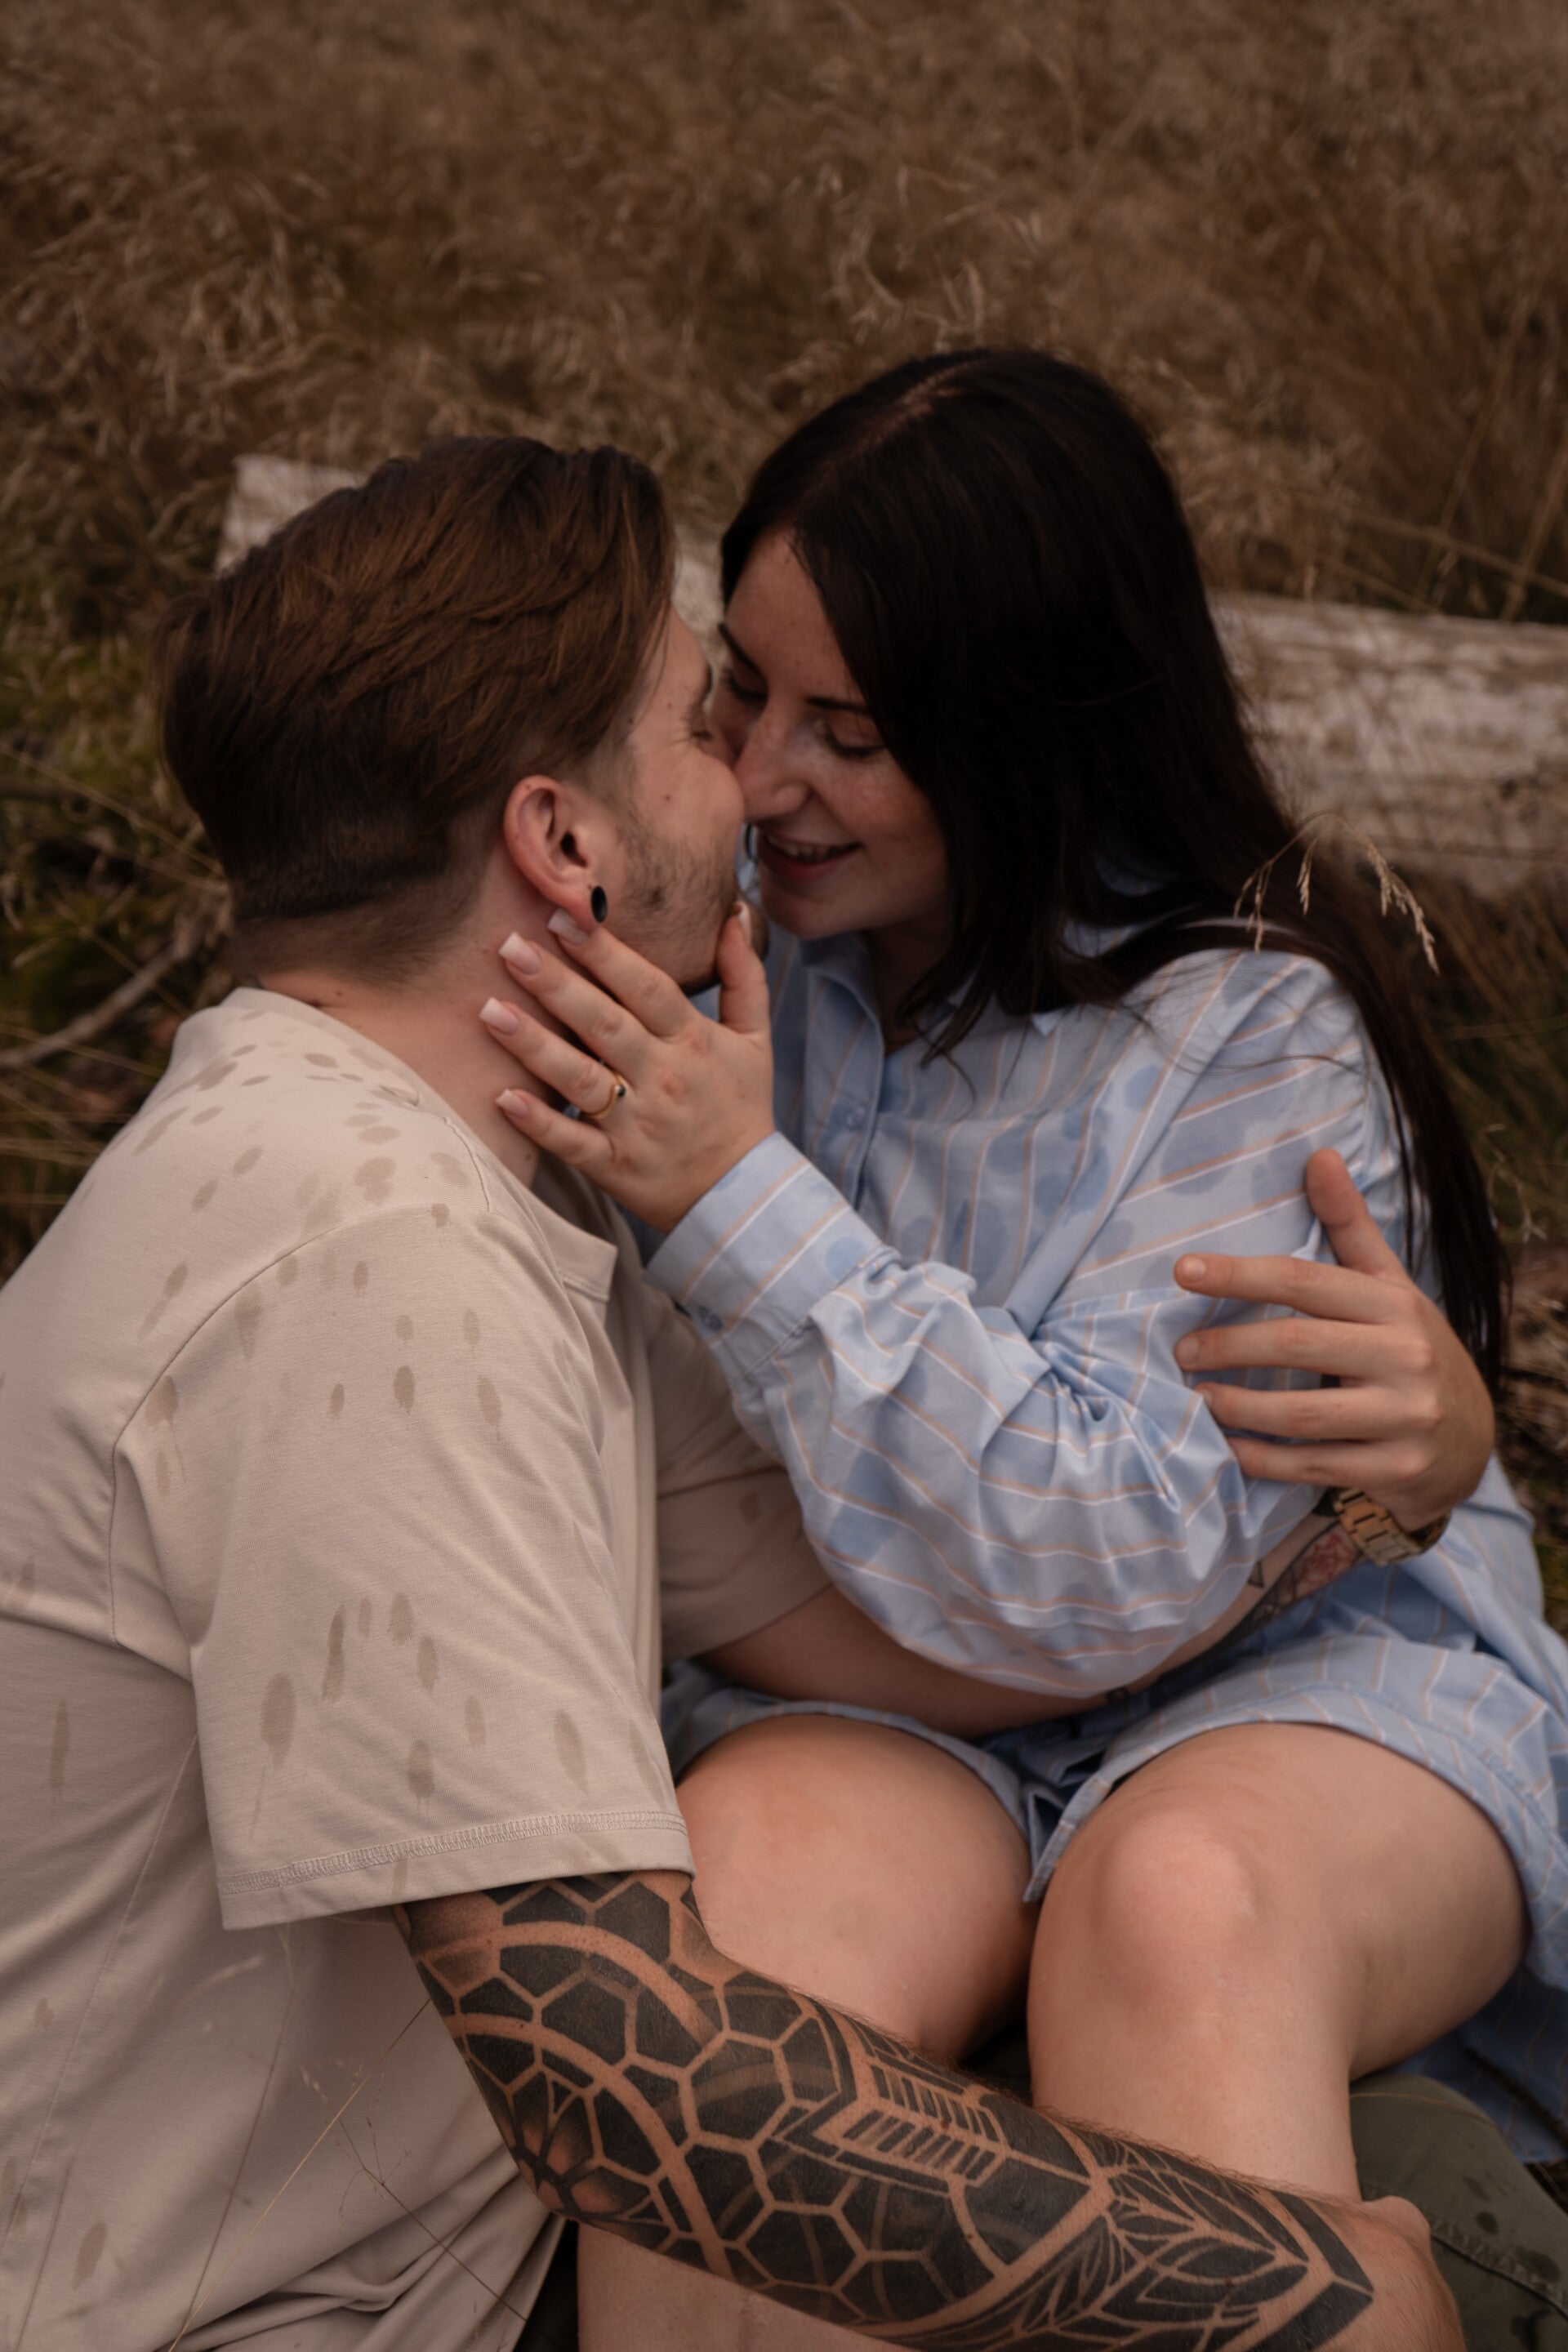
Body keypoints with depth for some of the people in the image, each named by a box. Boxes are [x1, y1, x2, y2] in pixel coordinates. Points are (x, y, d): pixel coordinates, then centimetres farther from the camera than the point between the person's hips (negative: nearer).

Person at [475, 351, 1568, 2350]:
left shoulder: (1263, 1040, -14)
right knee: (748, 1880, -33)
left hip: (1294, 1677, -3)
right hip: (871, 1695, 3)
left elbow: (1123, 1564, -23)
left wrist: (745, 1209, -28)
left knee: (1182, 1905, -38)